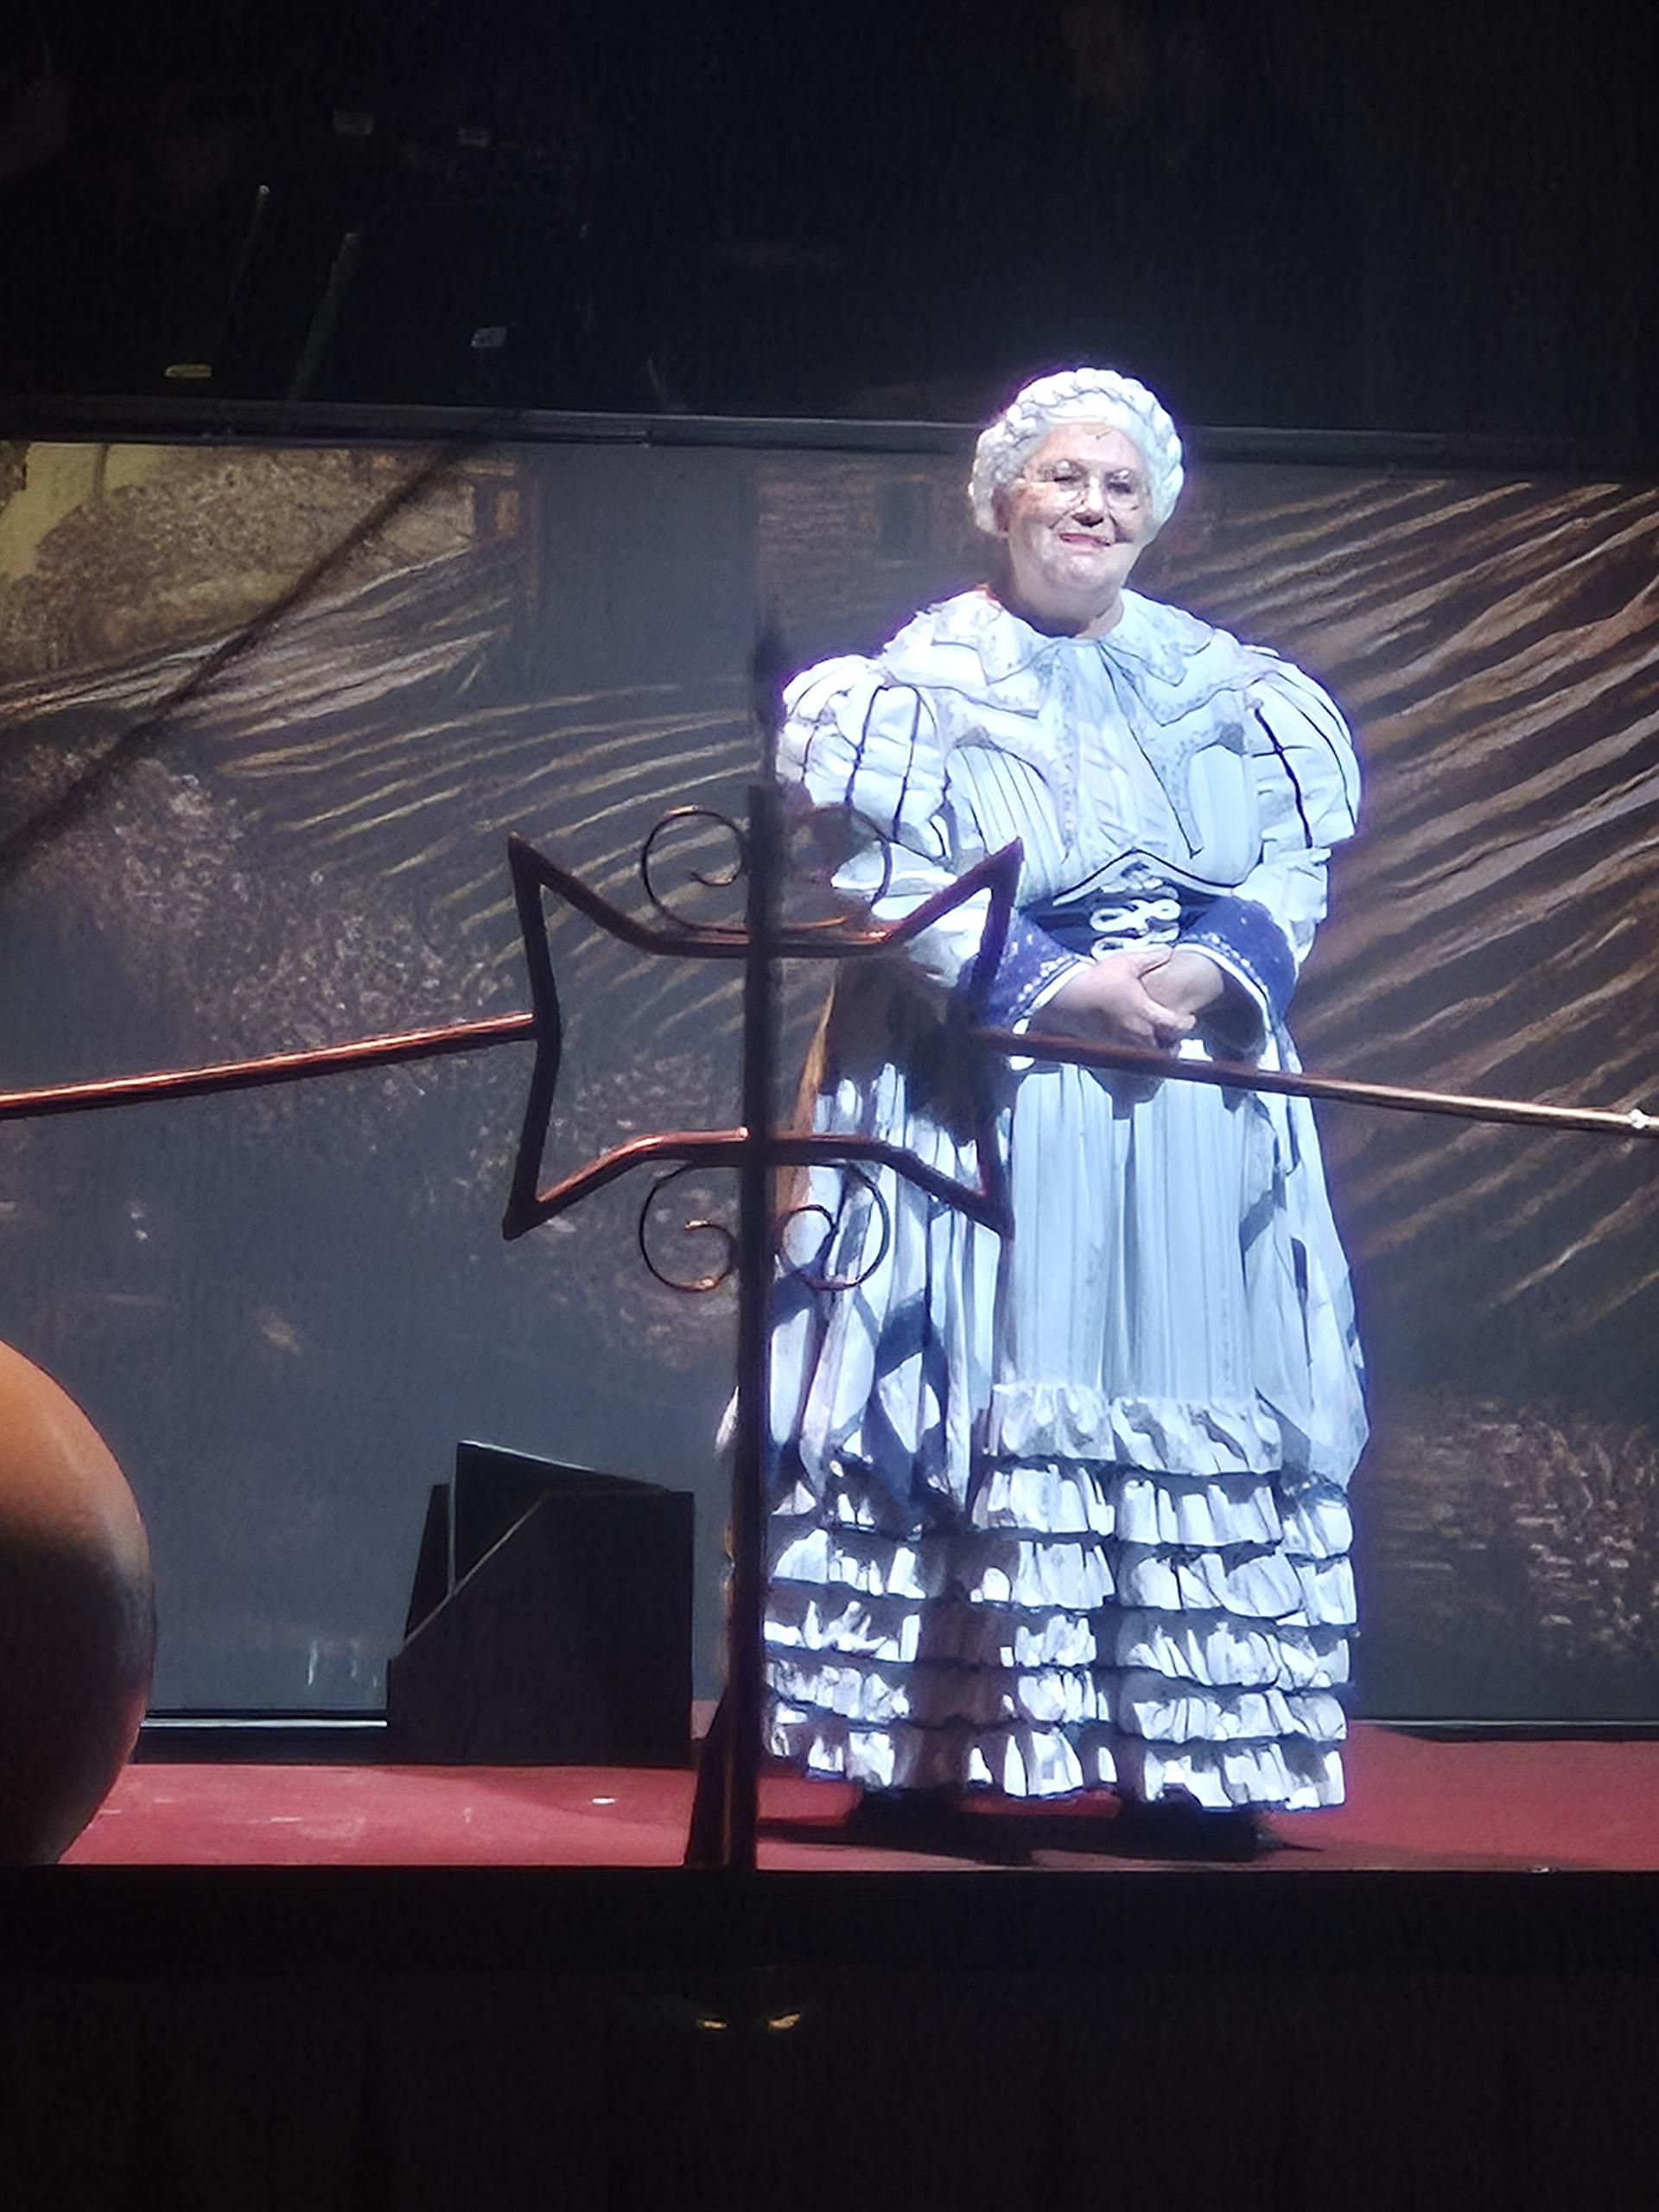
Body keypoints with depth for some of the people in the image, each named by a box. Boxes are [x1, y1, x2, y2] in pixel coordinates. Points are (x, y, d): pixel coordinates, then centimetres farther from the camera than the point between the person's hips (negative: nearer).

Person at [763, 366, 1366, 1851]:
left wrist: (1214, 964, -14)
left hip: (1198, 1104, 4)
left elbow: (1296, 859, 7)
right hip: (984, 1102, -4)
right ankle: (921, 1744, 0)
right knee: (977, 1392, -6)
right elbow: (889, 884, -7)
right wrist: (1057, 986, -18)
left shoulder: (1227, 683, 14)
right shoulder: (927, 679, 3)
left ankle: (1177, 1756, 9)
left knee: (1189, 1407, 2)